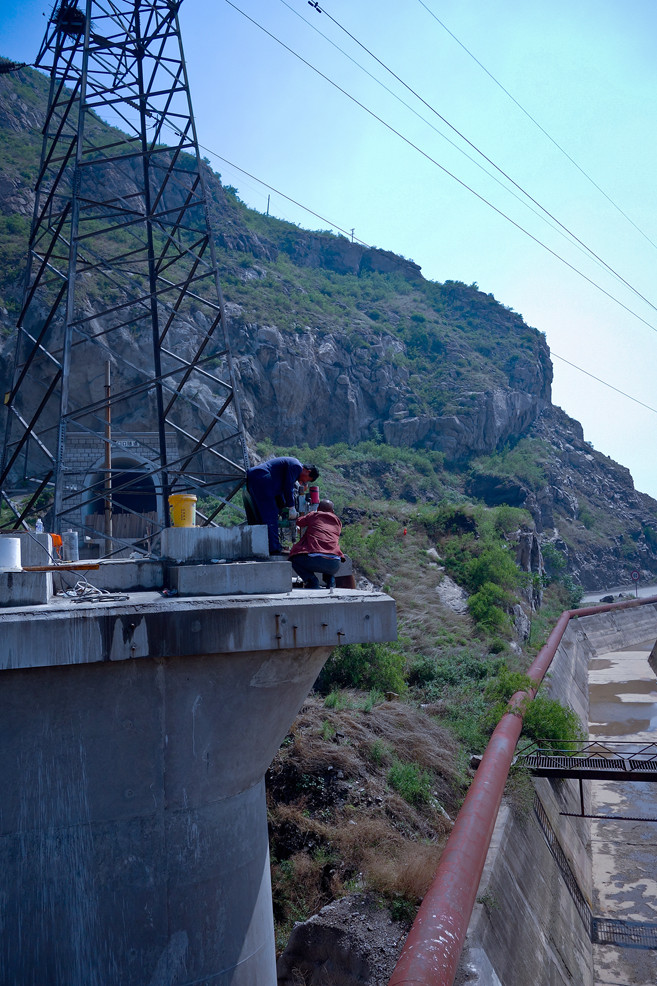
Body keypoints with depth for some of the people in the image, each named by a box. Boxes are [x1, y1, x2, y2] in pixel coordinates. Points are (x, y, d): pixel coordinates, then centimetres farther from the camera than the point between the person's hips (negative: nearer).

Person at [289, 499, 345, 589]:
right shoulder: (338, 521, 25)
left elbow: (299, 522, 32)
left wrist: (303, 514, 55)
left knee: (294, 558, 22)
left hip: (316, 559, -4)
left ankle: (312, 581, 1)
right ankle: (330, 582, 16)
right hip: (334, 565, 4)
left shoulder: (314, 515, 16)